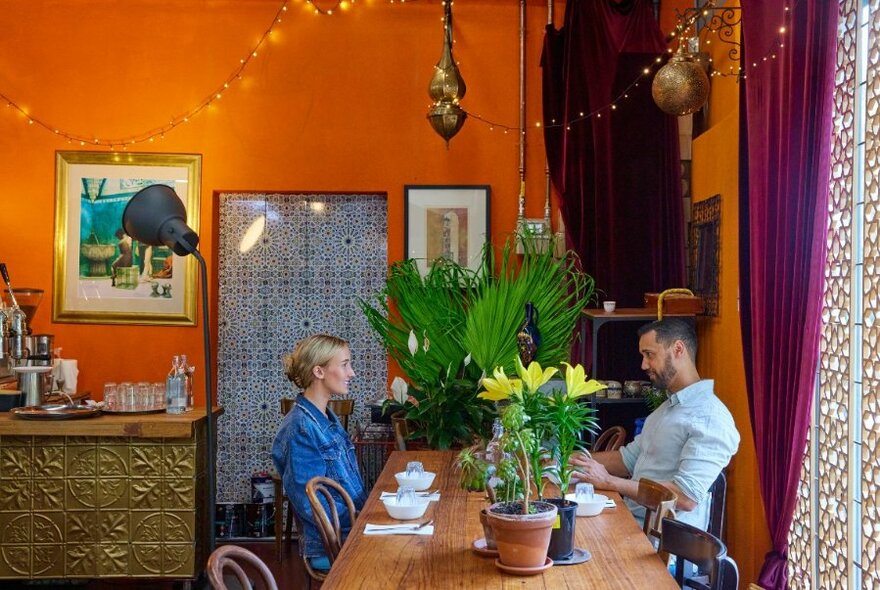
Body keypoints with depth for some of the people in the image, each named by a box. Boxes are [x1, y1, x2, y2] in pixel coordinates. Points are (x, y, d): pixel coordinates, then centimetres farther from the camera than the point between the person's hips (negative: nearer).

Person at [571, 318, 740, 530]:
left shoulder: (710, 418, -14)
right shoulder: (668, 406, 20)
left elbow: (686, 497, -23)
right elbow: (629, 458, 23)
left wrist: (608, 481, -21)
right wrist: (572, 459, 9)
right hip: (631, 519, 9)